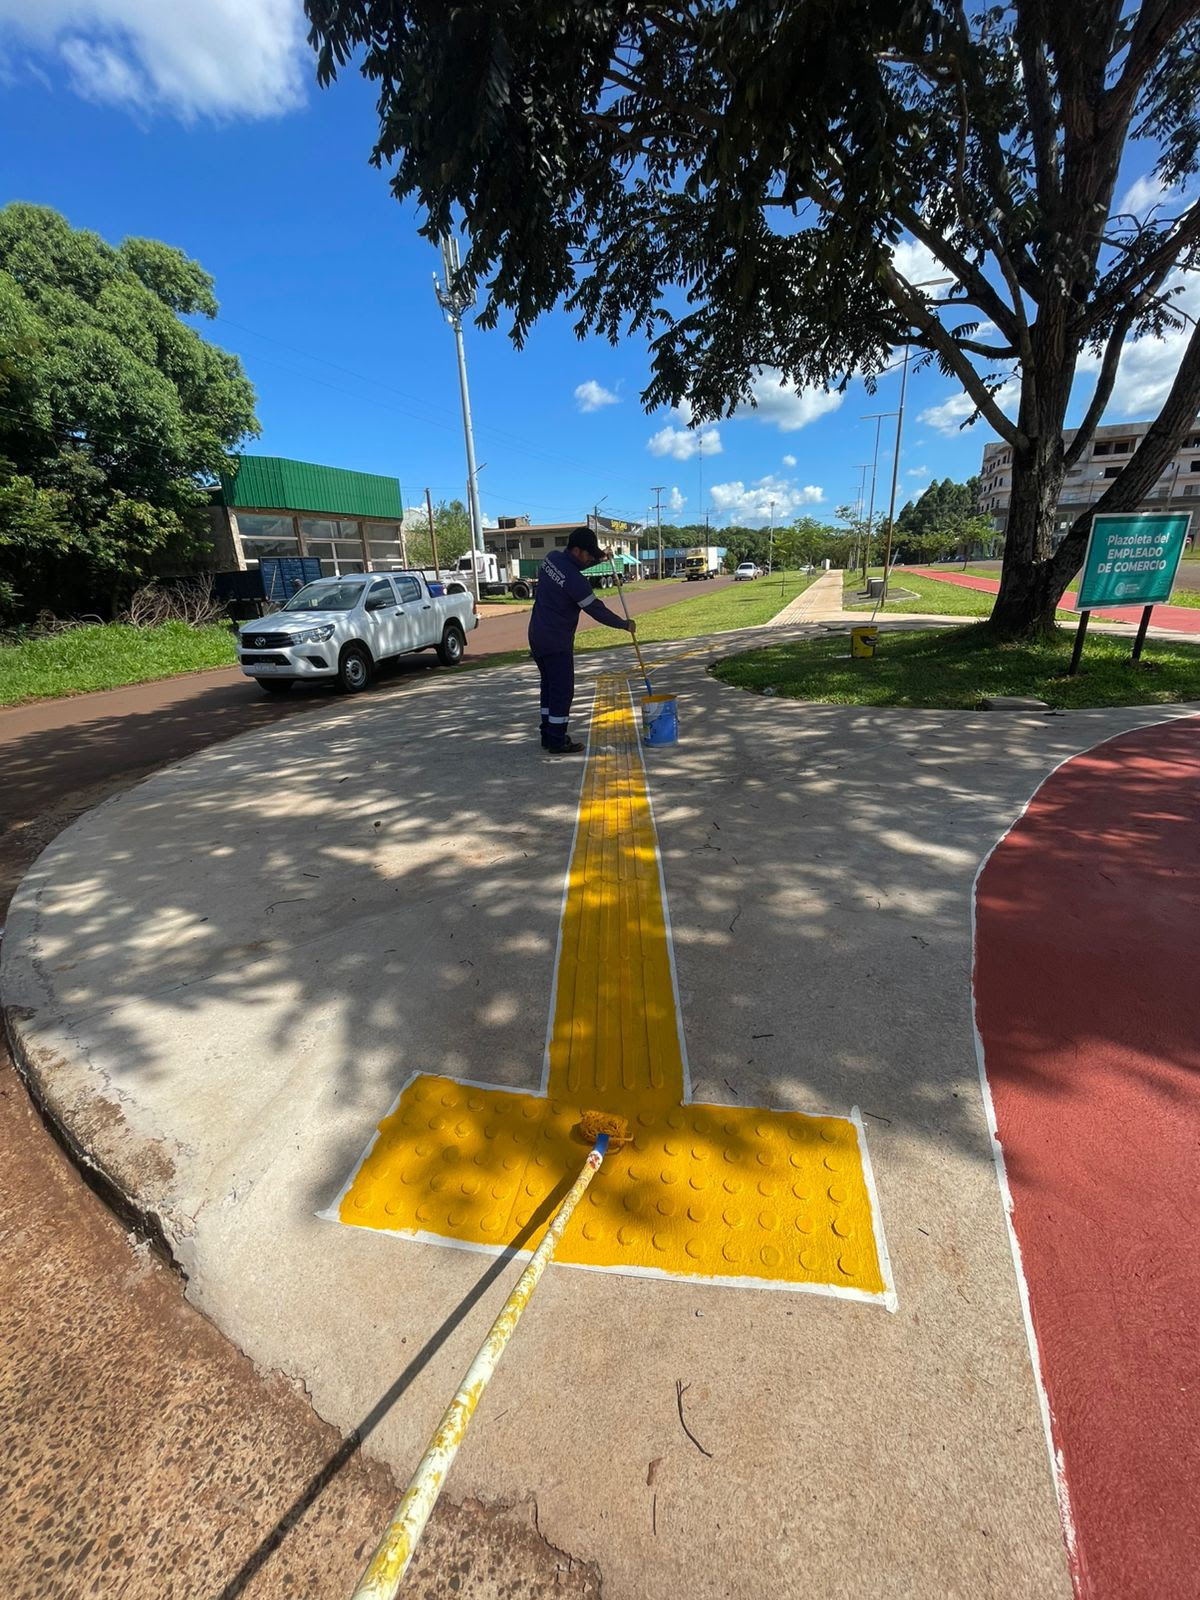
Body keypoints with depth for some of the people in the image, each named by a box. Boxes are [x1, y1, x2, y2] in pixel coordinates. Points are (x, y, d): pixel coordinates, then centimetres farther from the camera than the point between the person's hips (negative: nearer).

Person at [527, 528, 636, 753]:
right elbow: (596, 609, -14)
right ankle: (557, 742, 4)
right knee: (563, 690, -1)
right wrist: (624, 624, -1)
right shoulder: (575, 580, -22)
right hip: (557, 642, -9)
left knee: (549, 686, 17)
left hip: (537, 637, 9)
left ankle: (549, 735, 25)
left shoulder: (552, 557, 4)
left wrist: (600, 558, 18)